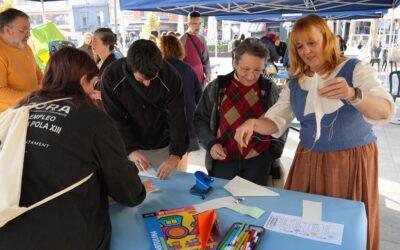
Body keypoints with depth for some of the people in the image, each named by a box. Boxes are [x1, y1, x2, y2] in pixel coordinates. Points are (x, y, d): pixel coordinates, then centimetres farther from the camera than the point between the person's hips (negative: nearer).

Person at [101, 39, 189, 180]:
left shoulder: (170, 75, -20)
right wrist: (131, 150, -24)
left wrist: (176, 155, -28)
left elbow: (178, 118, -19)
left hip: (163, 146, 0)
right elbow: (115, 119, -14)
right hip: (129, 147, 0)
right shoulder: (111, 76, -19)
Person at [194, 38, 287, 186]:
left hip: (258, 159, 0)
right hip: (223, 158, 0)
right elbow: (200, 119, 6)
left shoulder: (270, 89, 2)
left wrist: (275, 151, 3)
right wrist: (211, 143, -8)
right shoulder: (217, 87, 0)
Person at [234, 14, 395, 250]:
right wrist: (253, 123, -21)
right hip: (309, 160, 3)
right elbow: (276, 121, 1)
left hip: (353, 160, -3)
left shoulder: (356, 69, -7)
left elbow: (385, 111, -21)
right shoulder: (295, 83, 4)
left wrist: (353, 95, -42)